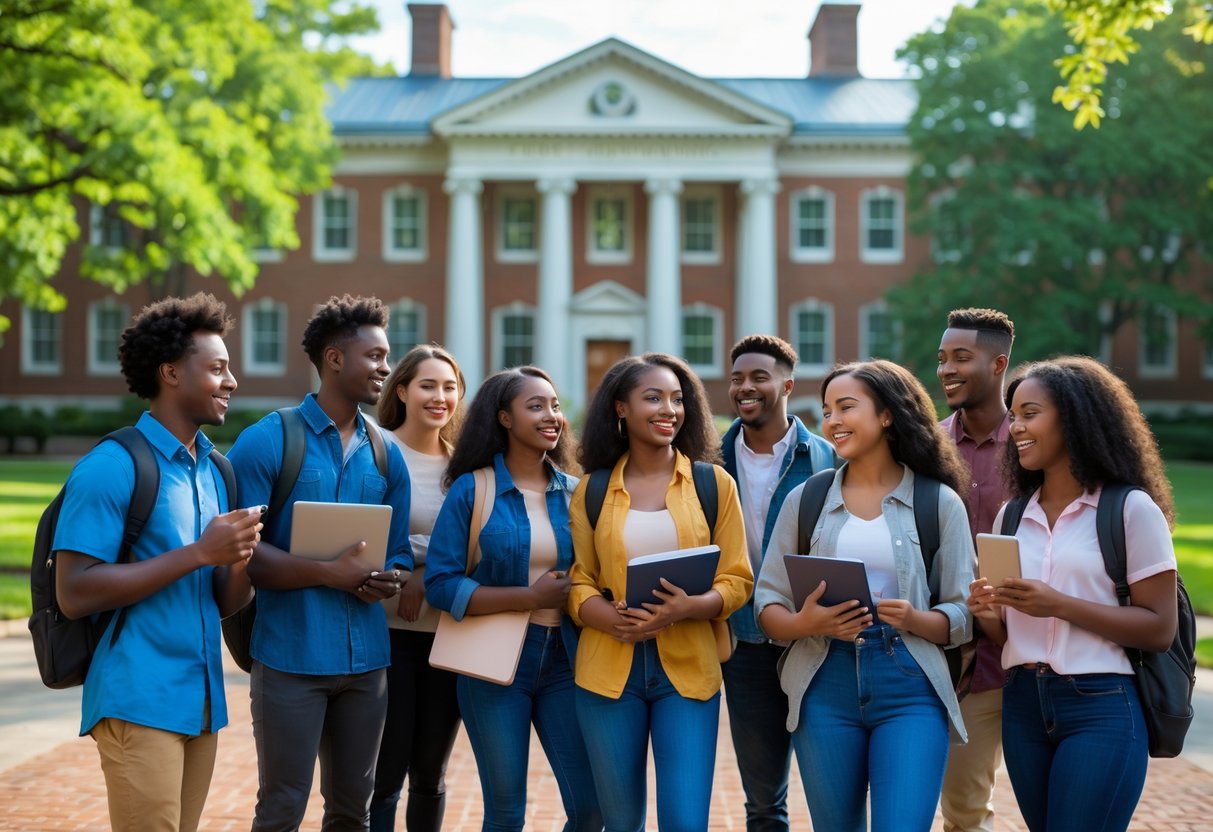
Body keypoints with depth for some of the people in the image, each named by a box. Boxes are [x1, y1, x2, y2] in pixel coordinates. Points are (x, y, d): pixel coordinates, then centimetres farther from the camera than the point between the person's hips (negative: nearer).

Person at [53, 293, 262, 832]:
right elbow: (74, 595, -17)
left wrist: (241, 563, -10)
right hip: (139, 700, -7)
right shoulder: (111, 467, -10)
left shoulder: (213, 471, 12)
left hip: (202, 701, 7)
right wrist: (199, 553, -19)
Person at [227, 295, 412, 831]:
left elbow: (398, 552, 13)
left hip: (367, 660, 5)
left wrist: (389, 580, -10)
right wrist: (329, 574, -19)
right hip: (291, 657, -5)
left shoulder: (385, 455, 10)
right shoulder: (266, 441, -6)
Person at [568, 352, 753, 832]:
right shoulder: (591, 490, 6)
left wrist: (688, 608, -19)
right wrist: (612, 618, -16)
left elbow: (737, 580, 2)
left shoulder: (714, 483, 3)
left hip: (688, 668, -1)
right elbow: (578, 582, 6)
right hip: (609, 669, 2)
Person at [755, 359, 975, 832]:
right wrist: (805, 623, -16)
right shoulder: (805, 499, 7)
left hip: (910, 690, -2)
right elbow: (766, 603, 5)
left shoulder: (939, 502, 2)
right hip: (826, 687, 2)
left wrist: (915, 620, -19)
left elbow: (964, 615, 2)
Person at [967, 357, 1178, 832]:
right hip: (1022, 706, 6)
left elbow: (1160, 629, -10)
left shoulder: (1132, 509, -5)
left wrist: (1060, 605, -19)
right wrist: (990, 617, -5)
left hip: (1100, 709, -6)